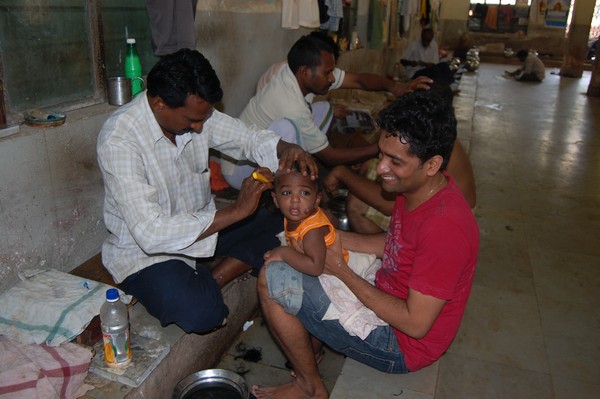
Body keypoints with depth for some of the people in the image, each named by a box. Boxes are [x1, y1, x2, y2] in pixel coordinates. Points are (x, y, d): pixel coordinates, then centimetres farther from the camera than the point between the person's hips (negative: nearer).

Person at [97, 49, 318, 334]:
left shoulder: (194, 111, -8)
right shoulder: (119, 139, -28)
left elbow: (248, 138, 4)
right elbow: (151, 234, -35)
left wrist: (286, 148, -19)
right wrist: (235, 212, -34)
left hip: (201, 223, 7)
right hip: (145, 250, -7)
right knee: (203, 314, -34)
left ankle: (211, 282, -6)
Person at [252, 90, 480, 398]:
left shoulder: (443, 227, -32)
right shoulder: (419, 187, -5)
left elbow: (416, 324, -27)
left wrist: (341, 270, -22)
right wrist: (332, 237, -4)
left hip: (402, 345, -9)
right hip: (387, 294, 9)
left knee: (272, 279, -16)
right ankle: (316, 335, 18)